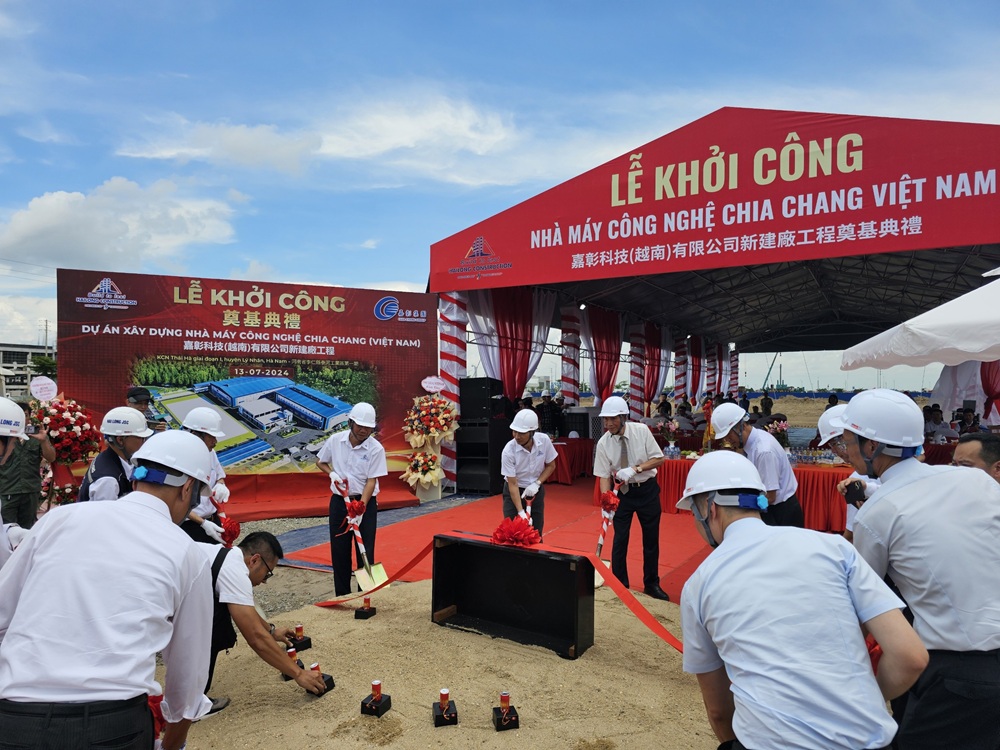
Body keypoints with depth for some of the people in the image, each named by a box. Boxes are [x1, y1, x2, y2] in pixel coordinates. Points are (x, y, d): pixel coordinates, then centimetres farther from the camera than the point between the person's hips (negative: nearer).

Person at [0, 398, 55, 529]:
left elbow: (51, 458, -2)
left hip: (31, 491, 2)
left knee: (27, 529, 12)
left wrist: (43, 441, -18)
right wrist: (12, 439, -18)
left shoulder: (37, 435, 6)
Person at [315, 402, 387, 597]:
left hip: (365, 502, -3)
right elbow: (320, 461, 11)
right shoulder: (335, 440, -5)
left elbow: (371, 481, -15)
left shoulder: (376, 449, -14)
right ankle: (342, 594, 22)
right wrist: (331, 473, -9)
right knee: (339, 549, 8)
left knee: (365, 551, 0)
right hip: (339, 501, 3)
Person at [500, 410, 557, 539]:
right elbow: (513, 484, -22)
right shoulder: (508, 451, -26)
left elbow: (551, 465, -2)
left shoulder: (544, 440, -19)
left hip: (536, 490, 2)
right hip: (514, 492, -2)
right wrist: (521, 512, -27)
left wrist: (537, 483, -16)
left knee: (536, 532, 2)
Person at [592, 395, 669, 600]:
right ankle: (620, 586, 18)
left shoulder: (641, 431, -15)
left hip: (647, 489, 1)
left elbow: (658, 458, -10)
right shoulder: (603, 443, -15)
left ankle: (651, 584, 29)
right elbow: (604, 475, -13)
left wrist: (635, 469, -24)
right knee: (620, 540, 2)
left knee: (651, 539, 12)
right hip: (623, 491, 0)